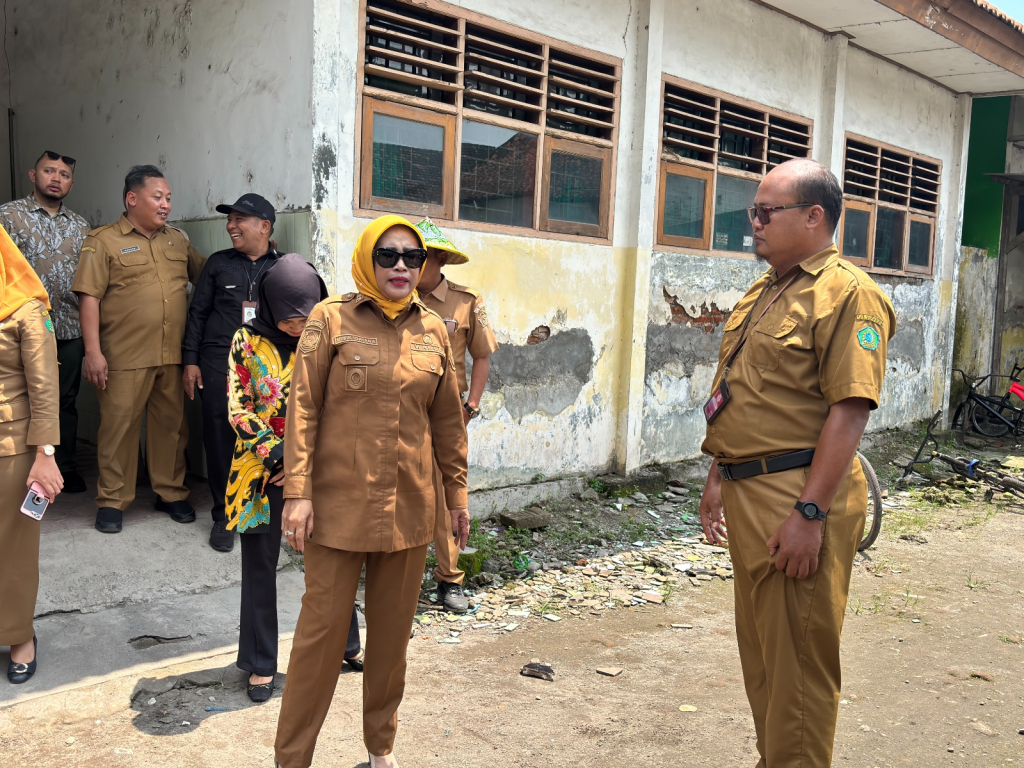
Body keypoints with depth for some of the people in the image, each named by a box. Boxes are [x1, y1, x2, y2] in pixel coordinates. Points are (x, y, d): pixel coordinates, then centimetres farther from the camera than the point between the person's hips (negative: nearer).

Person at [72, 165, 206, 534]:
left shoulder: (177, 239, 14)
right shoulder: (103, 241, -2)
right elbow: (89, 296, -7)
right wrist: (93, 351, -13)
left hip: (173, 355, 5)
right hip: (124, 358, -4)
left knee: (172, 424, 11)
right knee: (119, 425, 3)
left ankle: (171, 493, 24)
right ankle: (112, 501, 15)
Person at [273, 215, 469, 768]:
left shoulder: (433, 331, 7)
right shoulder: (331, 319, -3)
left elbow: (447, 420, 13)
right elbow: (303, 409, -6)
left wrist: (456, 494, 13)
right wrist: (297, 493, -12)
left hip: (409, 507, 4)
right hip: (340, 504, -3)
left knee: (393, 629, 14)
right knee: (322, 629, 2)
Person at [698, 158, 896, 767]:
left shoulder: (847, 293, -13)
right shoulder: (764, 293, 16)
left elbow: (850, 410, -21)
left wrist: (810, 512, -24)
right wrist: (720, 477, 19)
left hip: (797, 498, -9)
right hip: (747, 493, 10)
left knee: (797, 655, 1)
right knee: (759, 648, 20)